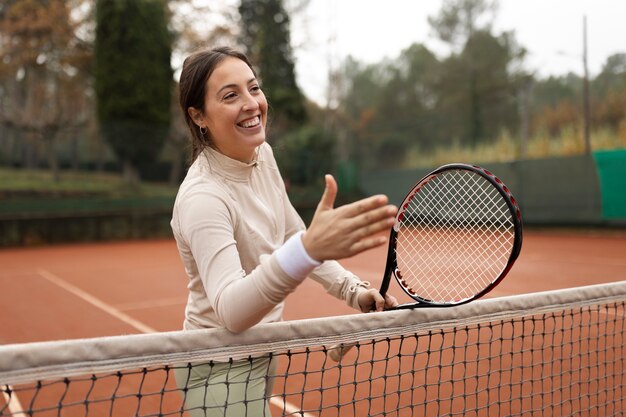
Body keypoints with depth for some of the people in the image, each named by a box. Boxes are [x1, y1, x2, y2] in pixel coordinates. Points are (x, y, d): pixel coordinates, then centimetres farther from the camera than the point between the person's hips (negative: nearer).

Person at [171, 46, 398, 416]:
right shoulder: (202, 198, -29)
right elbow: (230, 310, -41)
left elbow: (293, 236, 6)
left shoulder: (262, 153, -4)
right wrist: (308, 249, -57)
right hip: (221, 373, -8)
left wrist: (353, 290, -6)